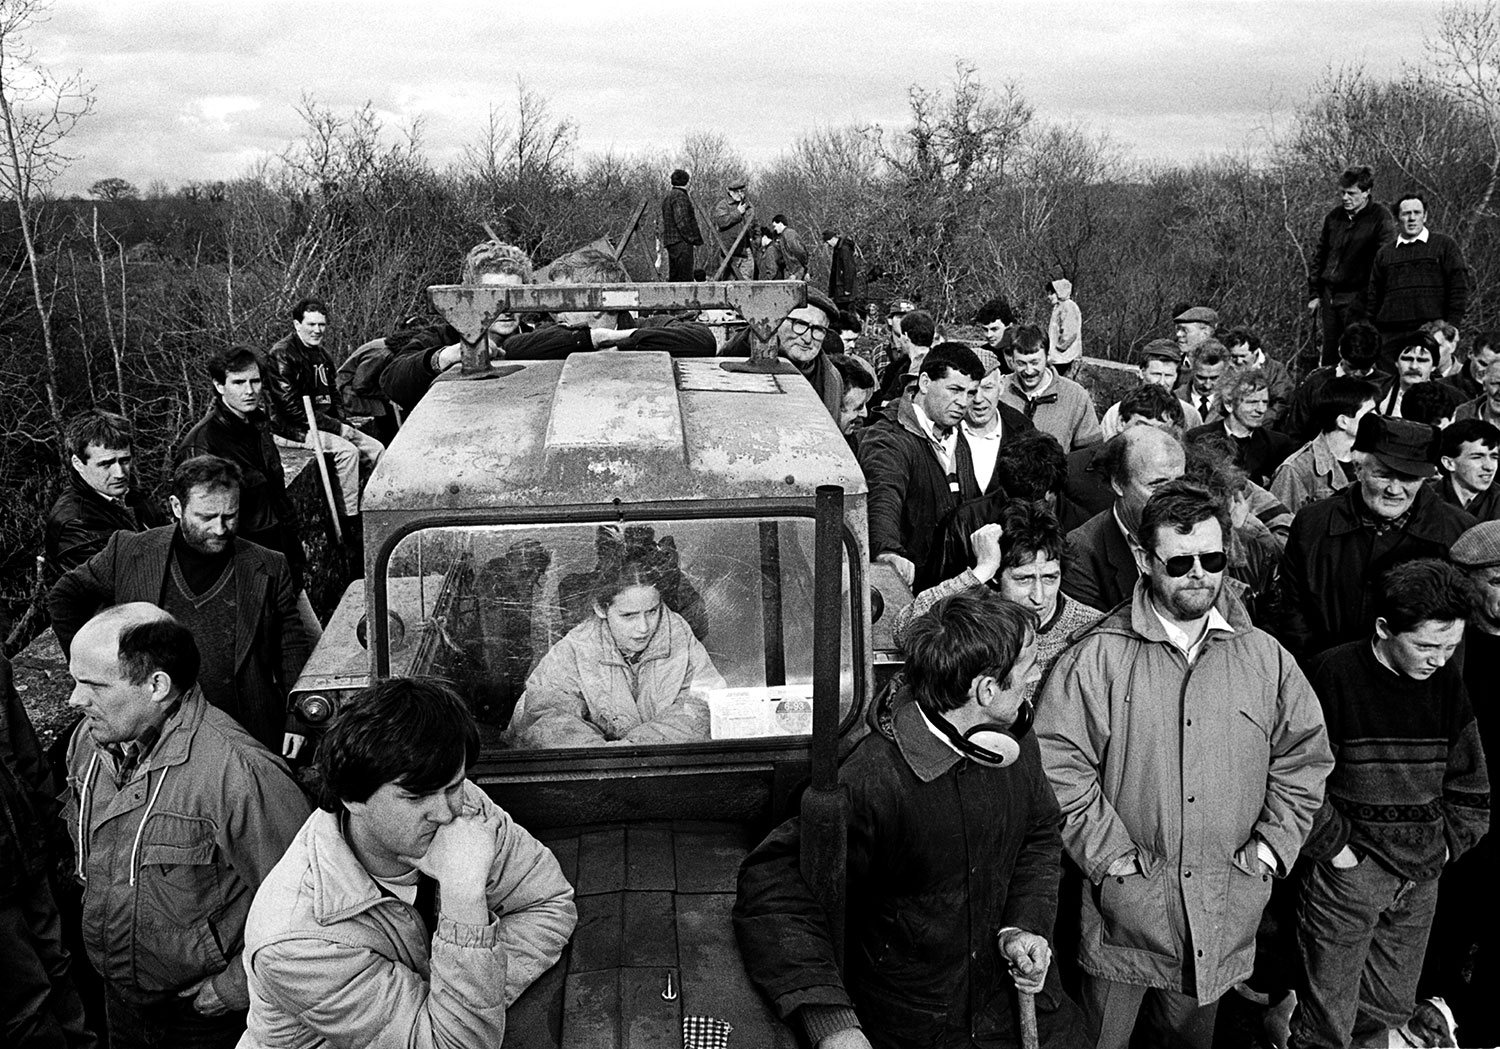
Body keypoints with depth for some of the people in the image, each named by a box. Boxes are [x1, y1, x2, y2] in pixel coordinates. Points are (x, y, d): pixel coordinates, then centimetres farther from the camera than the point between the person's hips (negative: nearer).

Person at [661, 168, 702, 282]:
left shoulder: (667, 196, 20)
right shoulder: (679, 196, -11)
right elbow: (681, 221, -19)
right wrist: (692, 238, -14)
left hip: (671, 241, 10)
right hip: (681, 241, -10)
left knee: (673, 276, 11)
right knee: (685, 276, -12)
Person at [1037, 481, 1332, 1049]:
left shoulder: (1266, 659, 2)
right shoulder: (1096, 659, -10)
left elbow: (1305, 755, 8)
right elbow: (1057, 762, -13)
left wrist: (1271, 845, 0)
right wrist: (1111, 853, -14)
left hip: (1225, 910, 3)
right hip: (1125, 901, -3)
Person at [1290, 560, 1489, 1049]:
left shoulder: (1446, 679, 2)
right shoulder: (1335, 672, -14)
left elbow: (1469, 778, 13)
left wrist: (1450, 843, 6)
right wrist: (1333, 846, -13)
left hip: (1421, 877, 5)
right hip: (1349, 867, -5)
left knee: (1392, 1005, 16)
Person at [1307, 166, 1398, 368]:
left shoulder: (1380, 217, -7)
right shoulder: (1333, 217, 10)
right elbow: (1319, 257, 17)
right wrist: (1313, 294, 13)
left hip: (1358, 297, -6)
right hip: (1330, 296, 6)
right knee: (1329, 357, 9)